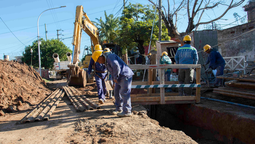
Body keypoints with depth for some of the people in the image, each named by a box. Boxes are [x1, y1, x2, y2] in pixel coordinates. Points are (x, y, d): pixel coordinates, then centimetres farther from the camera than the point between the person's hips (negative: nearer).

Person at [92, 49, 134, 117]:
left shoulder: (110, 57, -16)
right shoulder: (106, 61, 17)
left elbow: (116, 67, -28)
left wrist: (115, 78, -18)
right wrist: (115, 78, 6)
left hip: (125, 75, -10)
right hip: (120, 77, 11)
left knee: (124, 93, -11)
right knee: (117, 92, 13)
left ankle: (127, 111, -8)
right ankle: (119, 109, 23)